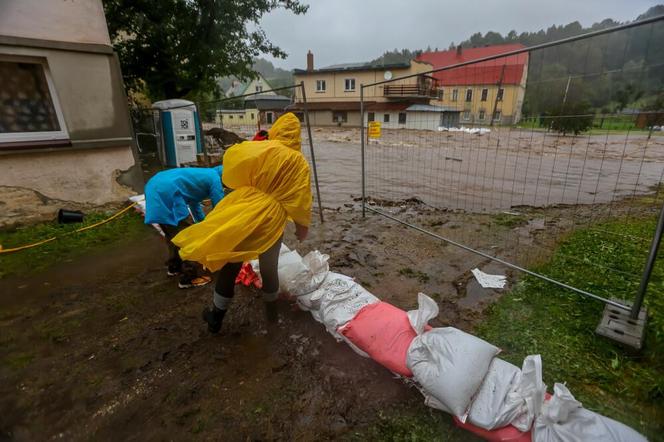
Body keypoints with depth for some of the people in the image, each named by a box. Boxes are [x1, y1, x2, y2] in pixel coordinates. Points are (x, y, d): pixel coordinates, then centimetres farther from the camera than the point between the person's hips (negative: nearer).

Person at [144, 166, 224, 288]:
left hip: (154, 187, 10)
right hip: (166, 192, -10)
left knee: (172, 234, 24)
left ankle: (174, 267, 39)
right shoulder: (215, 178, 3)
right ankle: (190, 278, 7)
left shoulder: (202, 175, 28)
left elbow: (194, 202, 39)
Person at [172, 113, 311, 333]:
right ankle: (271, 310, 42)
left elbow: (233, 156, 10)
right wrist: (302, 224, 8)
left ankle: (216, 318, 31)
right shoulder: (298, 161, -4)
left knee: (229, 267, 15)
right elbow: (300, 199, -4)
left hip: (242, 216, 1)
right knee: (269, 268, 21)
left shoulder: (256, 148, -1)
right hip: (271, 221, 0)